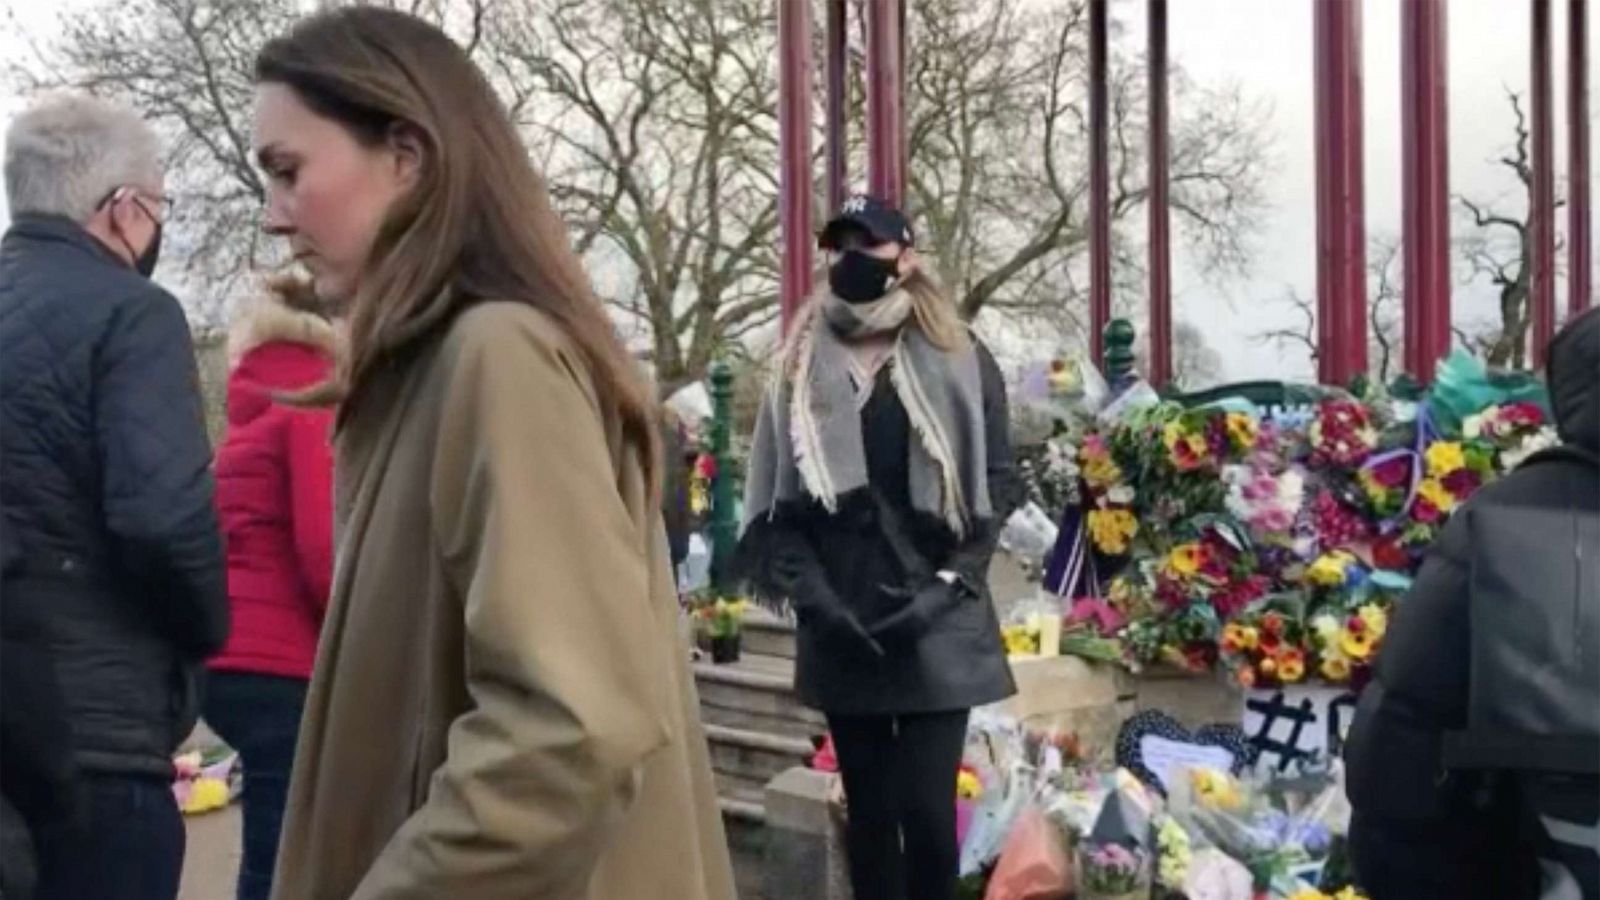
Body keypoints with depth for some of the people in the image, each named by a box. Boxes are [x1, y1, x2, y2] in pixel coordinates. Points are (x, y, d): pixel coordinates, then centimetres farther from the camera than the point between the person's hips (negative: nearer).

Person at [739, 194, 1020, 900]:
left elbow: (997, 485, 0)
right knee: (868, 809, 9)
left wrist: (946, 587, -10)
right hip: (840, 631, 2)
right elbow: (774, 502, 4)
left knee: (926, 809, -8)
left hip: (938, 626, -2)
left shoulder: (960, 360, 4)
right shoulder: (799, 368, 8)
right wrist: (811, 592, -8)